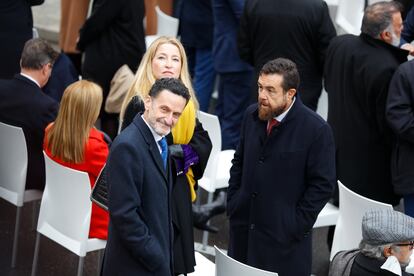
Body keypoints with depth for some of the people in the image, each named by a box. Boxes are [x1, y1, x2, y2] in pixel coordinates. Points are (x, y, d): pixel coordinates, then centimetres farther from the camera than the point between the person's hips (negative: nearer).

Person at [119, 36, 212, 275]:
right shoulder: (139, 103, -14)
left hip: (178, 195, 7)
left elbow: (203, 143, 6)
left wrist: (181, 152, -12)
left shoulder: (186, 102, 7)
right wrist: (173, 155, -13)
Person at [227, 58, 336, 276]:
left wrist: (296, 225, -12)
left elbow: (323, 184, -11)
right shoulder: (252, 115, 4)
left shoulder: (316, 129, -14)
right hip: (243, 227, 5)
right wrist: (232, 203, 9)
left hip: (284, 235, -5)